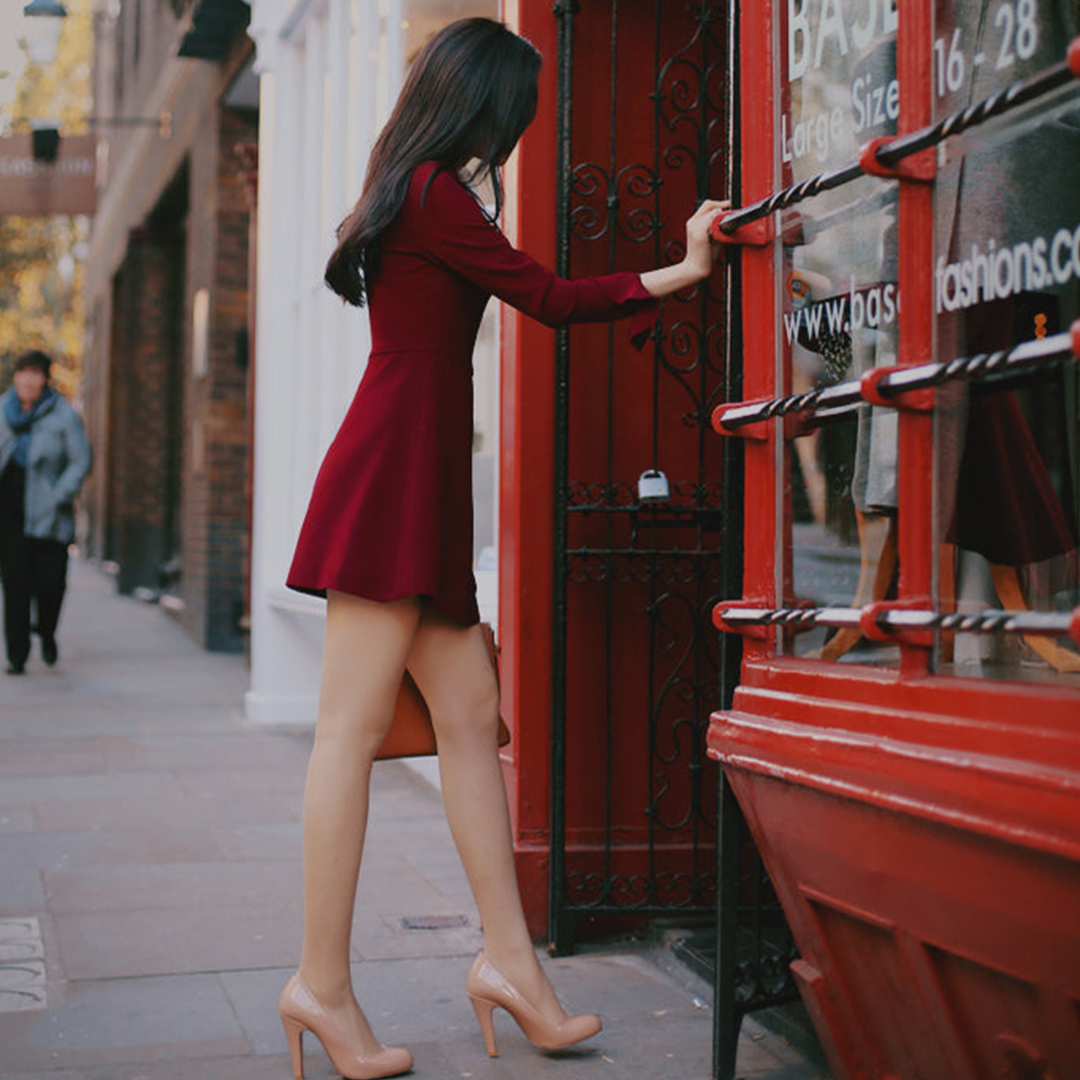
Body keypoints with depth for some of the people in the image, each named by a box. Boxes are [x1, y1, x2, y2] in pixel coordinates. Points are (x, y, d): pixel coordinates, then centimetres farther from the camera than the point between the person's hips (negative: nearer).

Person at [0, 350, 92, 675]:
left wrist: (58, 498, -12)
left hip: (47, 514, -2)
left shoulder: (63, 416, -4)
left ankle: (47, 633, 29)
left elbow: (81, 462, -4)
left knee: (50, 583, -3)